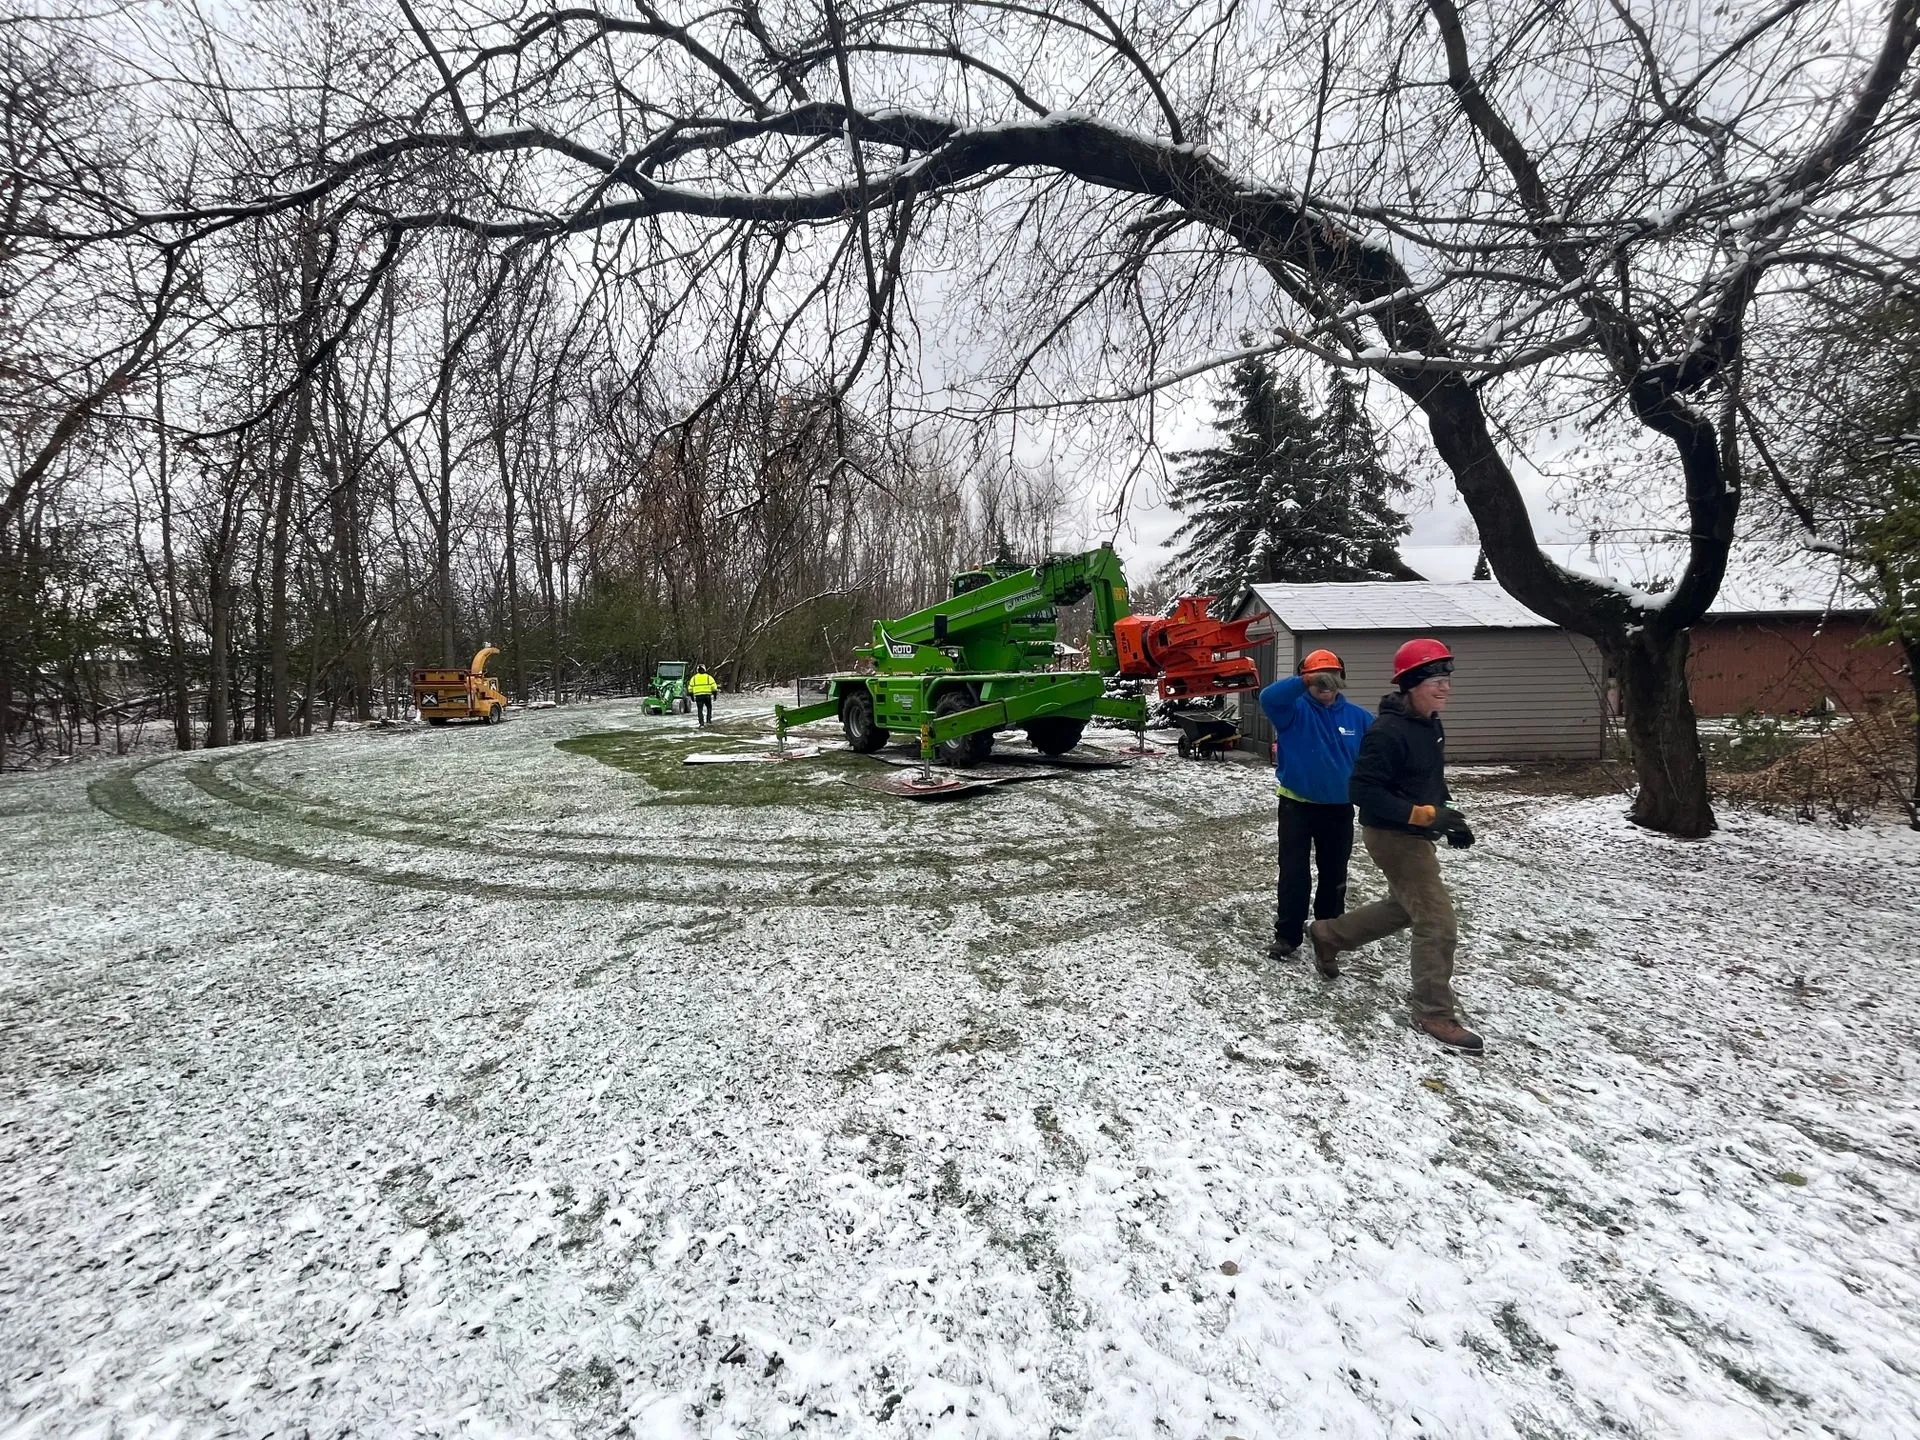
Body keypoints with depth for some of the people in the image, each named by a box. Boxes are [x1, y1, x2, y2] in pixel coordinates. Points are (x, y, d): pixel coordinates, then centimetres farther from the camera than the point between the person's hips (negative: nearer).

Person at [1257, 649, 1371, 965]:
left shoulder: (1357, 717, 0)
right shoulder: (1295, 710, -10)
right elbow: (1268, 697, -31)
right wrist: (1305, 683, -42)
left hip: (1339, 808, 4)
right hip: (1297, 805, -3)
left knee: (1334, 874, 16)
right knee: (1294, 873, -2)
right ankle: (1287, 936, 7)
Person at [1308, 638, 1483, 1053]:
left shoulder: (1432, 726, 6)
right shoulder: (1388, 732, -24)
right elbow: (1363, 790, -26)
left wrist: (1448, 819, 8)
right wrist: (1424, 815, -28)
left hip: (1415, 835, 10)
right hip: (1393, 836, -10)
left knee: (1404, 907, 25)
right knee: (1438, 923, -5)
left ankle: (1327, 934, 39)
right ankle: (1435, 1014, 10)